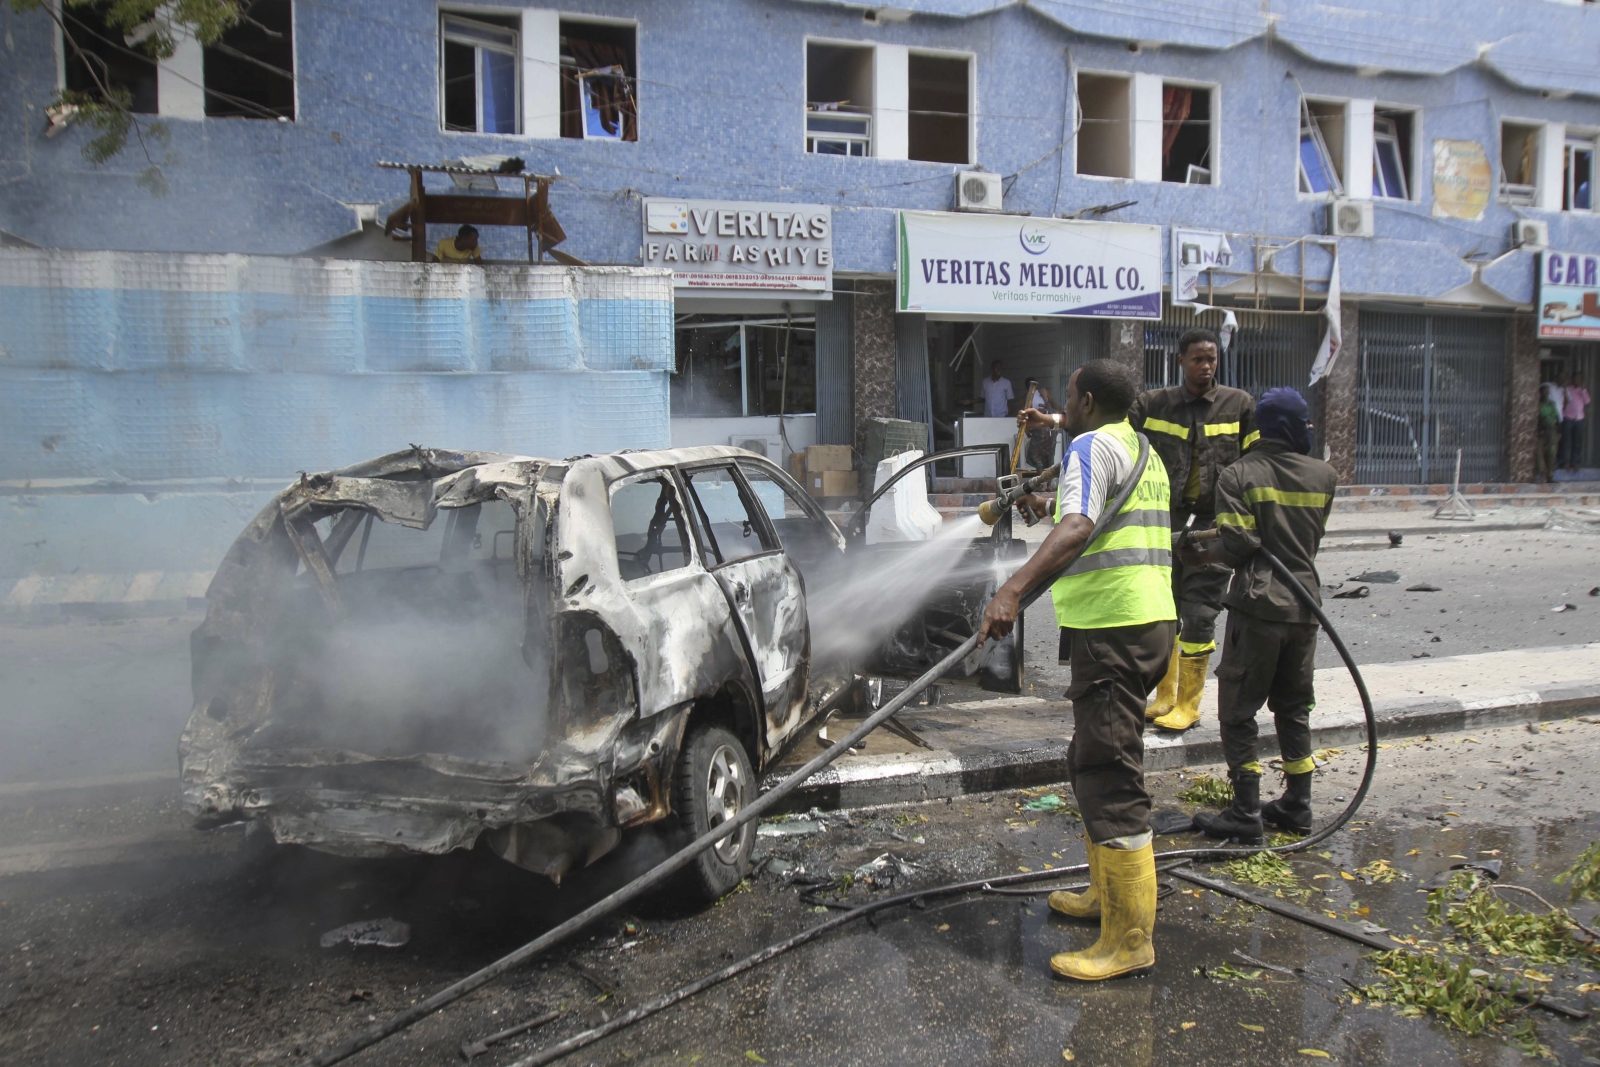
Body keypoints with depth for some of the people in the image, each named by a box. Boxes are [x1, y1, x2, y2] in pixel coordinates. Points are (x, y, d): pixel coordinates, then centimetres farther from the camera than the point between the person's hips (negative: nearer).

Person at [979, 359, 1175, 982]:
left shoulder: (1093, 446, -10)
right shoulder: (1142, 451, 22)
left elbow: (1077, 530, -29)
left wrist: (1014, 589, -40)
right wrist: (1048, 505, 55)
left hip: (1113, 630, -11)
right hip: (1149, 622, 11)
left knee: (1109, 779, -8)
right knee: (1092, 765, 21)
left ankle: (1129, 940, -3)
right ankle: (1107, 893, 34)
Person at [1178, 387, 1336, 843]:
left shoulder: (1239, 476, -7)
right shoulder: (1324, 476, 6)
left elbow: (1237, 546, -14)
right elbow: (1313, 539, 12)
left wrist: (1199, 555, 2)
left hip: (1258, 605, -5)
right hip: (1305, 604, 5)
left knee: (1238, 710, 2)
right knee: (1294, 707, 17)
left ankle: (1246, 813, 2)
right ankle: (1297, 806, 23)